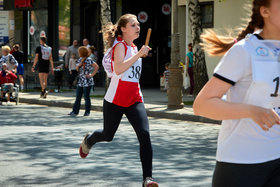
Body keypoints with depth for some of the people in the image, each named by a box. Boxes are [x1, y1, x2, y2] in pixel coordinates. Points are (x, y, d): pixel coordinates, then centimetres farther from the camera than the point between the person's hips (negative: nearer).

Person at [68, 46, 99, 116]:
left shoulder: (88, 60, -12)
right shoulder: (80, 60, 11)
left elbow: (96, 67, -16)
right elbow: (77, 69, 17)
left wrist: (91, 75, -15)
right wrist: (78, 65, -4)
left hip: (87, 82, -8)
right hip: (80, 81, 8)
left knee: (86, 97, 0)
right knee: (78, 97, 7)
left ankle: (87, 112, 10)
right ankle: (75, 111, 10)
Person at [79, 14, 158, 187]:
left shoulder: (134, 47, 12)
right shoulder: (120, 45, -12)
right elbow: (118, 69, -31)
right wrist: (139, 54, -31)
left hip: (134, 100, 5)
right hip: (115, 100, -5)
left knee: (145, 135, -15)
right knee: (108, 135, 15)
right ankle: (89, 140, 52)